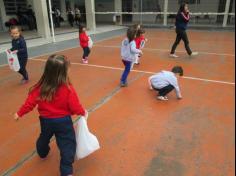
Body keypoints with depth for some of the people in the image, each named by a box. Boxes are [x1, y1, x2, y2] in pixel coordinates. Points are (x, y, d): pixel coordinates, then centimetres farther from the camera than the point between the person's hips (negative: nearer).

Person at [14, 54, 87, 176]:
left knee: (44, 138, 33)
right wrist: (83, 112, 3)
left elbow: (30, 103, -8)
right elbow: (75, 107, -18)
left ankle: (43, 153, 61)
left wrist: (20, 113, 10)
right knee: (67, 144, 8)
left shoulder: (40, 88, -15)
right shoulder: (68, 89, -24)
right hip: (63, 121, -4)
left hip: (46, 120, 5)